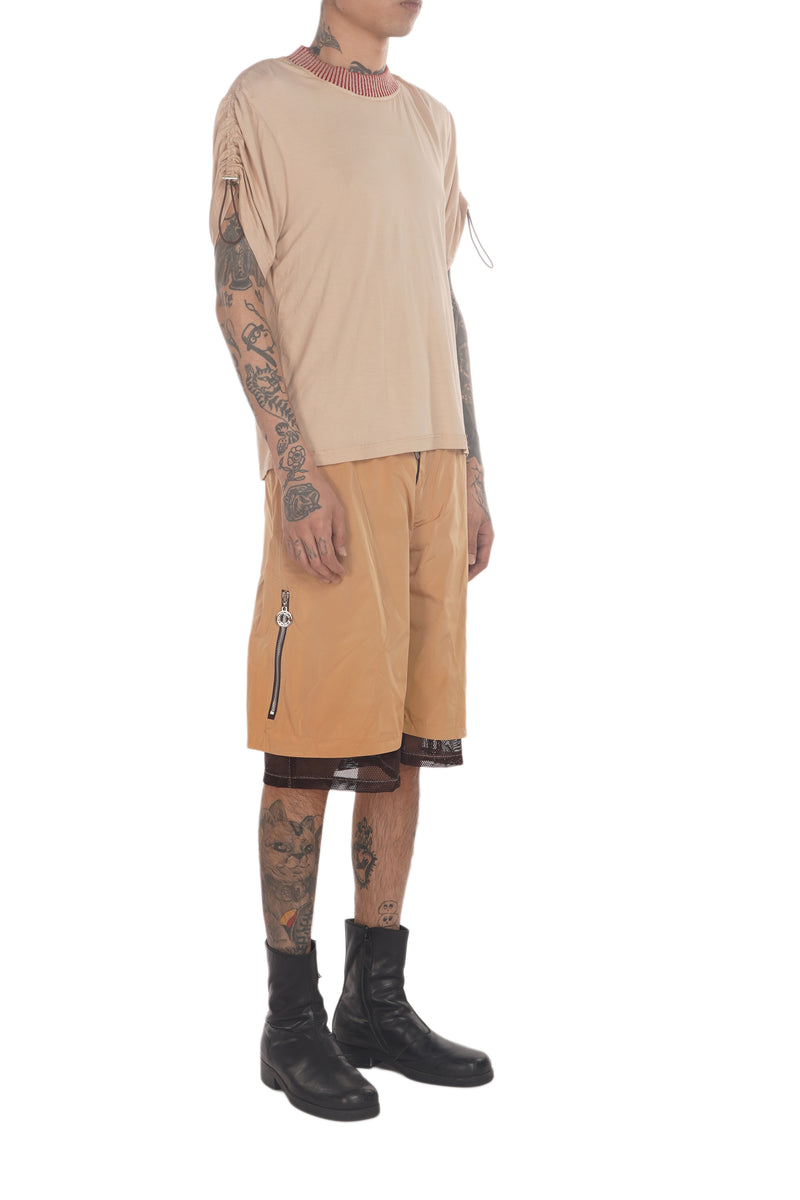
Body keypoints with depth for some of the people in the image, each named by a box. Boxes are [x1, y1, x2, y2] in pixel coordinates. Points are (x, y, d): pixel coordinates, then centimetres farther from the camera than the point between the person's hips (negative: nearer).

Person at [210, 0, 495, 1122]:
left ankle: (378, 1000, 15)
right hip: (332, 462, -6)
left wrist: (471, 472, 13)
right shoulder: (262, 101, 0)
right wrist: (295, 469, -16)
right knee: (313, 741, -4)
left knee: (403, 734, 7)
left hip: (432, 457, 6)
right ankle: (293, 1018, 7)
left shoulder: (431, 122, 20)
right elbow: (239, 293, -7)